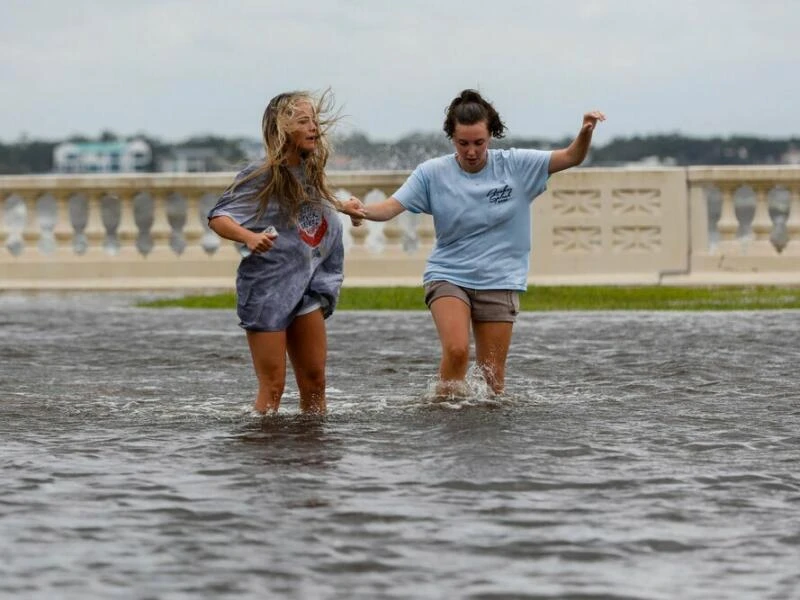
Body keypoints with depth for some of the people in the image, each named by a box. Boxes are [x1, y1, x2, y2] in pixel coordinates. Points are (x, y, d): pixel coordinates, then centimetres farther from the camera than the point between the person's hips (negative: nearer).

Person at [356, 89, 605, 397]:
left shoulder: (515, 166, -2)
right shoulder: (433, 173, -4)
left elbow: (571, 157, -4)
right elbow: (390, 207, -10)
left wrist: (586, 132, -25)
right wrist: (361, 210, -32)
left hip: (499, 281, 1)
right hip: (448, 276, -1)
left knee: (493, 375, 2)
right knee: (456, 350, -24)